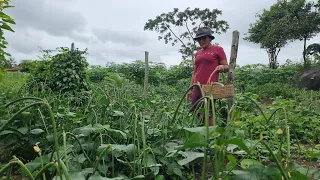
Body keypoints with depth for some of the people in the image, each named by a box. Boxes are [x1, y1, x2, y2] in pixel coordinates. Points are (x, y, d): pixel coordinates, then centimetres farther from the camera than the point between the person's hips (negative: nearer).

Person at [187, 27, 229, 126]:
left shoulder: (218, 49, 3)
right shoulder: (197, 53, 19)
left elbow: (227, 67, 4)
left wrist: (222, 67, -19)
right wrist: (190, 89, 15)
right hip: (197, 88, 6)